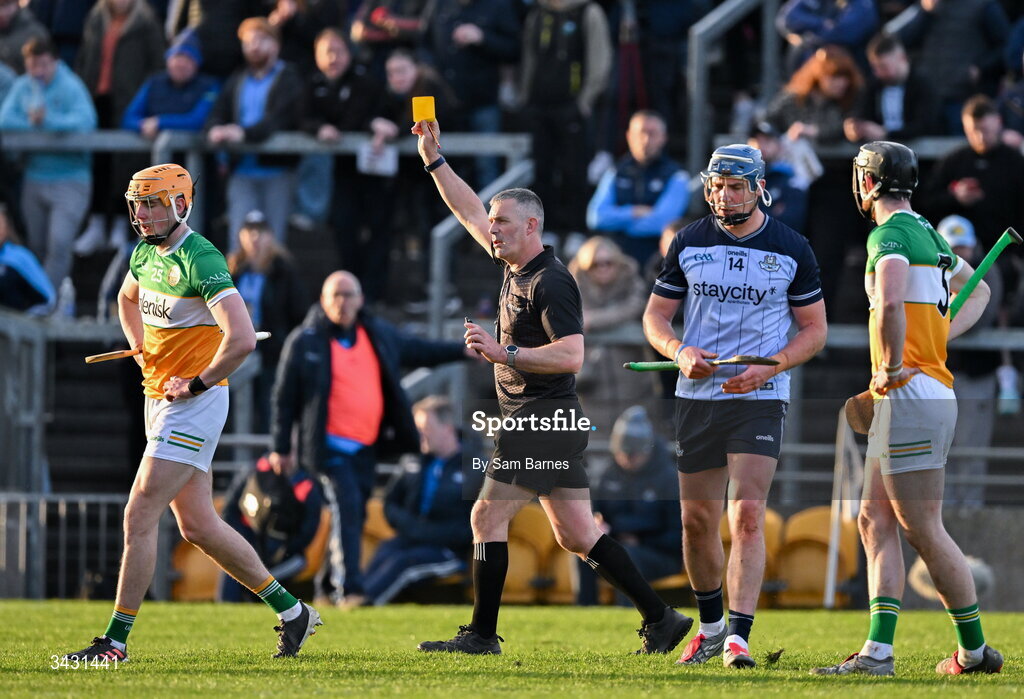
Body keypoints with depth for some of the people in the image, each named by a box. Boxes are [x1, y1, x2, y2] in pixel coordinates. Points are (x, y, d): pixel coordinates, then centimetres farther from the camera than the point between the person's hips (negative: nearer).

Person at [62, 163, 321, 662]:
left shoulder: (200, 260, -18)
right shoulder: (146, 254, 10)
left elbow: (242, 339, -28)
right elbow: (128, 300, 34)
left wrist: (197, 383, -18)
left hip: (194, 406, -10)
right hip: (159, 400, 10)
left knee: (139, 517, -11)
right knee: (198, 527, 11)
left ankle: (115, 640, -6)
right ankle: (292, 611, 21)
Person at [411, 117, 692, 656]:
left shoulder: (551, 282, -14)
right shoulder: (514, 266, 12)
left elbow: (571, 354, -23)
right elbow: (469, 212, 24)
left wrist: (504, 352, -24)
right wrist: (433, 159, 20)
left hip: (542, 422, -9)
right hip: (547, 423, 9)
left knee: (488, 518, -6)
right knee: (576, 536, 7)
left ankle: (482, 635, -2)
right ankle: (660, 618, 5)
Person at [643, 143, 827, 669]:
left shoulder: (791, 249, 0)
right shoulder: (688, 243, 5)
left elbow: (813, 329, 5)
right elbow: (655, 315, 11)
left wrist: (770, 367, -13)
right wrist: (679, 351, -11)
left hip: (760, 398, -3)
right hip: (696, 395, 3)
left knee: (747, 515, -15)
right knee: (697, 520, 7)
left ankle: (738, 636, -19)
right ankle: (711, 624, 26)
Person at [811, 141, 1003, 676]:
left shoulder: (889, 235, -12)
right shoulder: (928, 235, 17)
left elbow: (890, 302, -33)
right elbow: (977, 289, 36)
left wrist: (894, 366, -19)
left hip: (910, 393, -10)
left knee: (922, 529, -5)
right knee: (875, 522, 7)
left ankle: (975, 650, 2)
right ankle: (878, 652, 2)